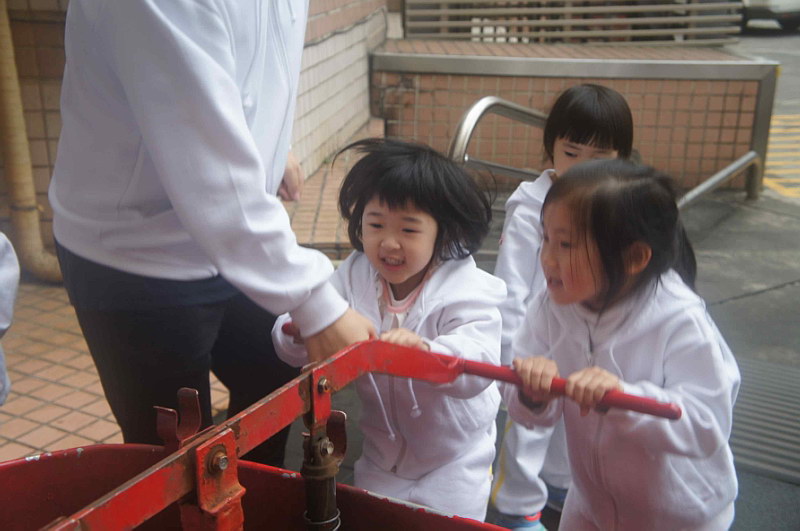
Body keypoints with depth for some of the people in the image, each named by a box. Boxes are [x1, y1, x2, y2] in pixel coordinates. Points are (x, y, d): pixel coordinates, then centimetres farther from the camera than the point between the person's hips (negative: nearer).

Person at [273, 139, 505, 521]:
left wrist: (426, 352, -58)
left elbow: (478, 365, -38)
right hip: (381, 453, 4)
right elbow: (289, 343, -13)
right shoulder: (353, 276, -10)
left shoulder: (466, 288, -22)